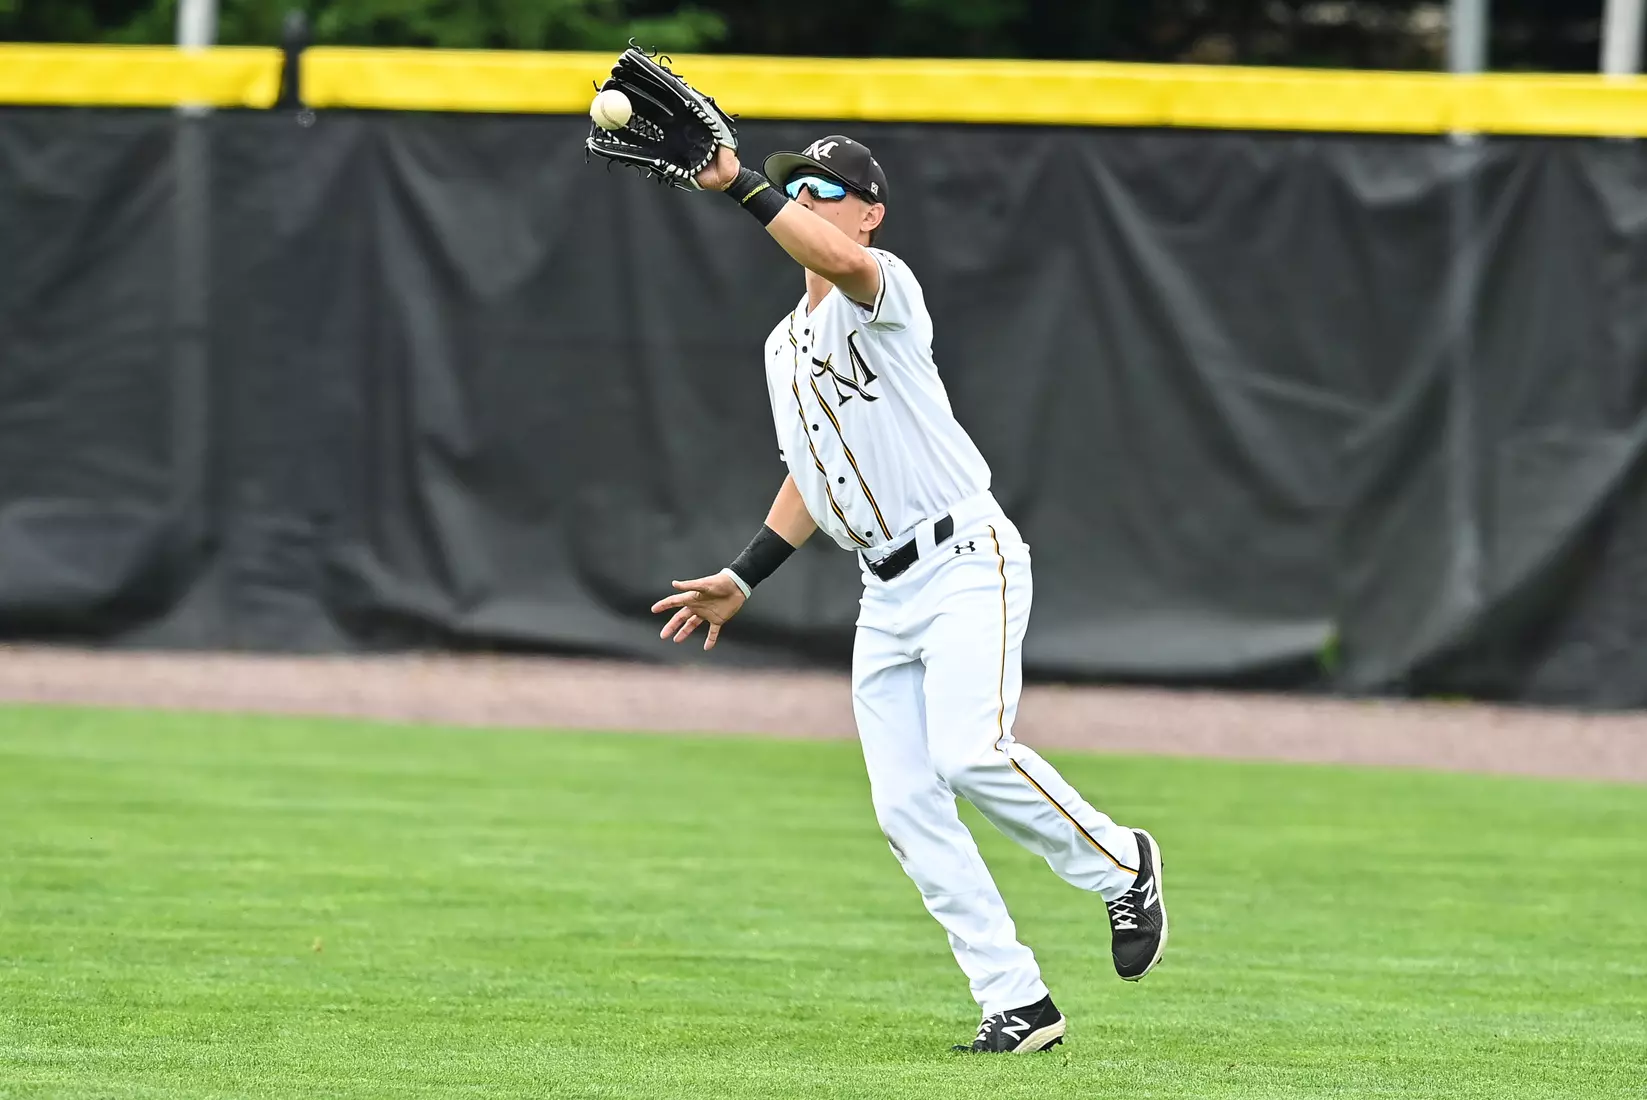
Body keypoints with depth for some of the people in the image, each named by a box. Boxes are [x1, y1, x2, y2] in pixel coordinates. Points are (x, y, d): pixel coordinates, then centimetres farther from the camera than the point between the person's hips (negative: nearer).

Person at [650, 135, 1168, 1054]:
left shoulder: (885, 289, -7)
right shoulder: (785, 347, 19)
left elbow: (845, 262, -32)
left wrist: (739, 183, -36)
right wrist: (743, 580, 23)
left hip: (968, 562, -8)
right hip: (886, 598, 8)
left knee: (971, 754, -26)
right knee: (907, 806, -2)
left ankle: (1120, 866, -2)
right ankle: (1018, 1004, 0)